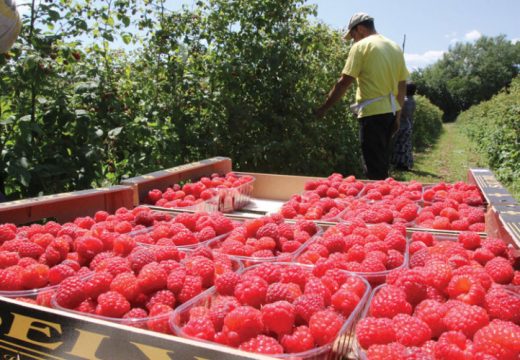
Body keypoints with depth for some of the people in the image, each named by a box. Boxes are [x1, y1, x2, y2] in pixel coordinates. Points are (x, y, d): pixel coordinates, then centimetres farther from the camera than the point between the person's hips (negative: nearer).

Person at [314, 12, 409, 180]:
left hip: (373, 112, -7)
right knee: (382, 163, 18)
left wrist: (324, 108, -3)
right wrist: (397, 114, 19)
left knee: (374, 167, -2)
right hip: (390, 111, 7)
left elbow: (344, 83, -10)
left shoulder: (361, 46, -6)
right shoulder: (395, 47, 14)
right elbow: (402, 84, 15)